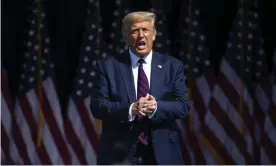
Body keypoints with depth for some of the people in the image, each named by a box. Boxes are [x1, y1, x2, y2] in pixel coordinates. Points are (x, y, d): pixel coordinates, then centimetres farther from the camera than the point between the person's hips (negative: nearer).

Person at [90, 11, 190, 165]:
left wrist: (156, 108, -21)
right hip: (119, 153, -1)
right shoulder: (108, 66, 4)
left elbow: (183, 106, 0)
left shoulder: (173, 66, 7)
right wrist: (130, 109, -22)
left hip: (162, 154, 2)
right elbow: (97, 105, -5)